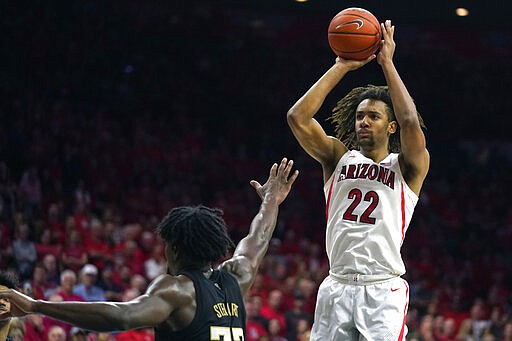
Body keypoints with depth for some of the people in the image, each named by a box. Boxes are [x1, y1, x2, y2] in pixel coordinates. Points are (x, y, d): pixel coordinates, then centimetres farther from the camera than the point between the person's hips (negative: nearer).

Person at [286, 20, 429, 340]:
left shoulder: (407, 167, 6)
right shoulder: (339, 158, 14)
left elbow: (410, 122, -15)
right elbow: (297, 117, 1)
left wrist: (387, 63, -7)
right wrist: (342, 66, 0)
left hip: (384, 289, -3)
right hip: (337, 286, 3)